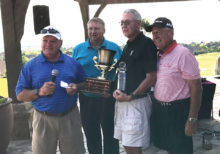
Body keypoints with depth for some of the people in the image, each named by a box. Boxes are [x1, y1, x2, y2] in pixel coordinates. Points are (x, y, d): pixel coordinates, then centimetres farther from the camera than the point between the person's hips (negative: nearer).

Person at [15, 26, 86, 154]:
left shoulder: (73, 63, 5)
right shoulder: (30, 66, 1)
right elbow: (20, 95, 0)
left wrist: (76, 87, -9)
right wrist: (39, 92, -17)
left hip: (70, 118, 1)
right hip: (43, 119, 0)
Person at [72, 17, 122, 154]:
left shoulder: (115, 48, 1)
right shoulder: (78, 49, 4)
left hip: (108, 99, -1)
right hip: (87, 99, 2)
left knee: (110, 134, 8)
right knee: (91, 135, 15)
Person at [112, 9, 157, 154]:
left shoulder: (146, 44, -11)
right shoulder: (128, 46, 15)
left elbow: (152, 78, -16)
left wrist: (130, 96, -17)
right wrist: (117, 90, 9)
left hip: (137, 102, -8)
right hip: (122, 100, 8)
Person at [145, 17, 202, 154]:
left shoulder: (183, 54, -15)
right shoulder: (157, 56, 8)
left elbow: (196, 88, -18)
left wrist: (192, 119, -20)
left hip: (178, 111, -7)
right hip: (159, 110, 7)